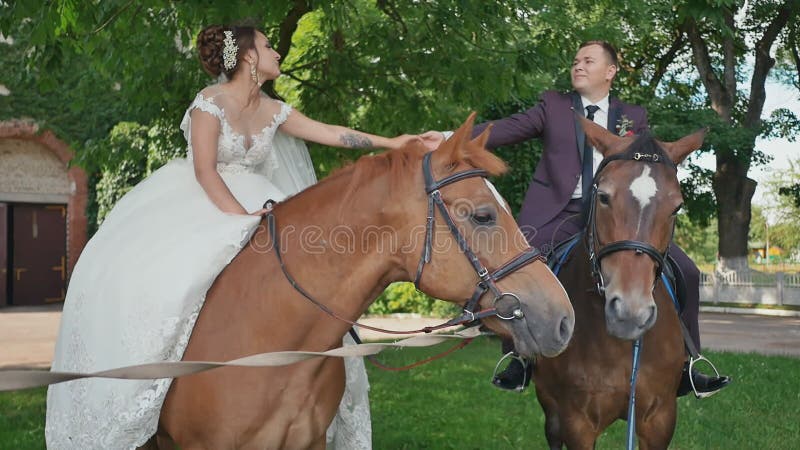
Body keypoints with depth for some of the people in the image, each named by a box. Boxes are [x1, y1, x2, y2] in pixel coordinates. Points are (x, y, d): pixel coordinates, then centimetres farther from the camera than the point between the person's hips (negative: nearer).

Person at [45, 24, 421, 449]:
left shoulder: (273, 111, 6)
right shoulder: (210, 102, -12)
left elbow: (331, 133, 6)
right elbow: (205, 171, -18)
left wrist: (392, 142, 2)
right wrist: (244, 219, -27)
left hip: (248, 202, 6)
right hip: (191, 202, -6)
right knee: (149, 269, -28)